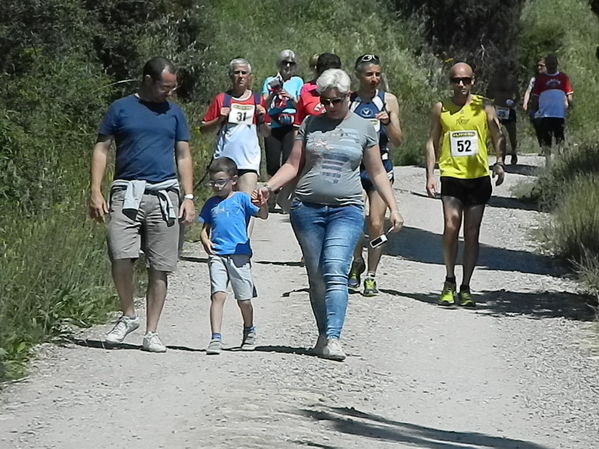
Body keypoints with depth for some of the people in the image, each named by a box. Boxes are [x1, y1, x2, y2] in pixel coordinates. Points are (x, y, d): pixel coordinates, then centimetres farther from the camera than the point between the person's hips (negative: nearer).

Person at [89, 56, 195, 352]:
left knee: (160, 267, 0)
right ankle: (128, 315, 6)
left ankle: (151, 332, 9)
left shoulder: (174, 113, 15)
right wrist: (95, 191, -3)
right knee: (121, 257, -17)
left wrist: (188, 197, 8)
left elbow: (183, 156, 17)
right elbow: (101, 150, 6)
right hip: (126, 192, -2)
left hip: (164, 195, 2)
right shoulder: (121, 109, 6)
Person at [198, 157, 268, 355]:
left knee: (244, 300, 4)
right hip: (217, 255, 2)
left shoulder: (241, 199, 5)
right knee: (218, 295, -14)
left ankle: (249, 331, 31)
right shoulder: (211, 204, 16)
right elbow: (205, 229, 20)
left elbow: (262, 215, -4)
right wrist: (205, 240, -2)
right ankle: (215, 338, -18)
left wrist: (263, 203, -26)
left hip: (239, 255, -2)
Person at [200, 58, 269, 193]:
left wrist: (262, 119, -3)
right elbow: (203, 128, 9)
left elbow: (266, 133, 15)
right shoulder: (221, 99, 7)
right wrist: (219, 119, -7)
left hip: (249, 161, 0)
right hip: (224, 160, 1)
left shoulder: (258, 100, 10)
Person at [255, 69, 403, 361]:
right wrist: (269, 187, -5)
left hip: (346, 209, -2)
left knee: (335, 272, -18)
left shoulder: (363, 128, 8)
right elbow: (293, 165, 11)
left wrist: (393, 208, 11)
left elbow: (377, 172, 15)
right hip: (307, 208, 2)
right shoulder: (310, 124, 10)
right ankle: (324, 335, 12)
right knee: (316, 277, 3)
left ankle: (332, 338, -25)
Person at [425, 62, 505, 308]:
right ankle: (449, 282, 4)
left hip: (479, 177, 0)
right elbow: (432, 142, 11)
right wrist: (430, 175, 3)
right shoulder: (441, 108, 6)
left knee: (472, 233, 3)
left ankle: (465, 289, 11)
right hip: (451, 175, 0)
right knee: (451, 227, -14)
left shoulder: (483, 107, 4)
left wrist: (499, 162, -13)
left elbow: (497, 137, 5)